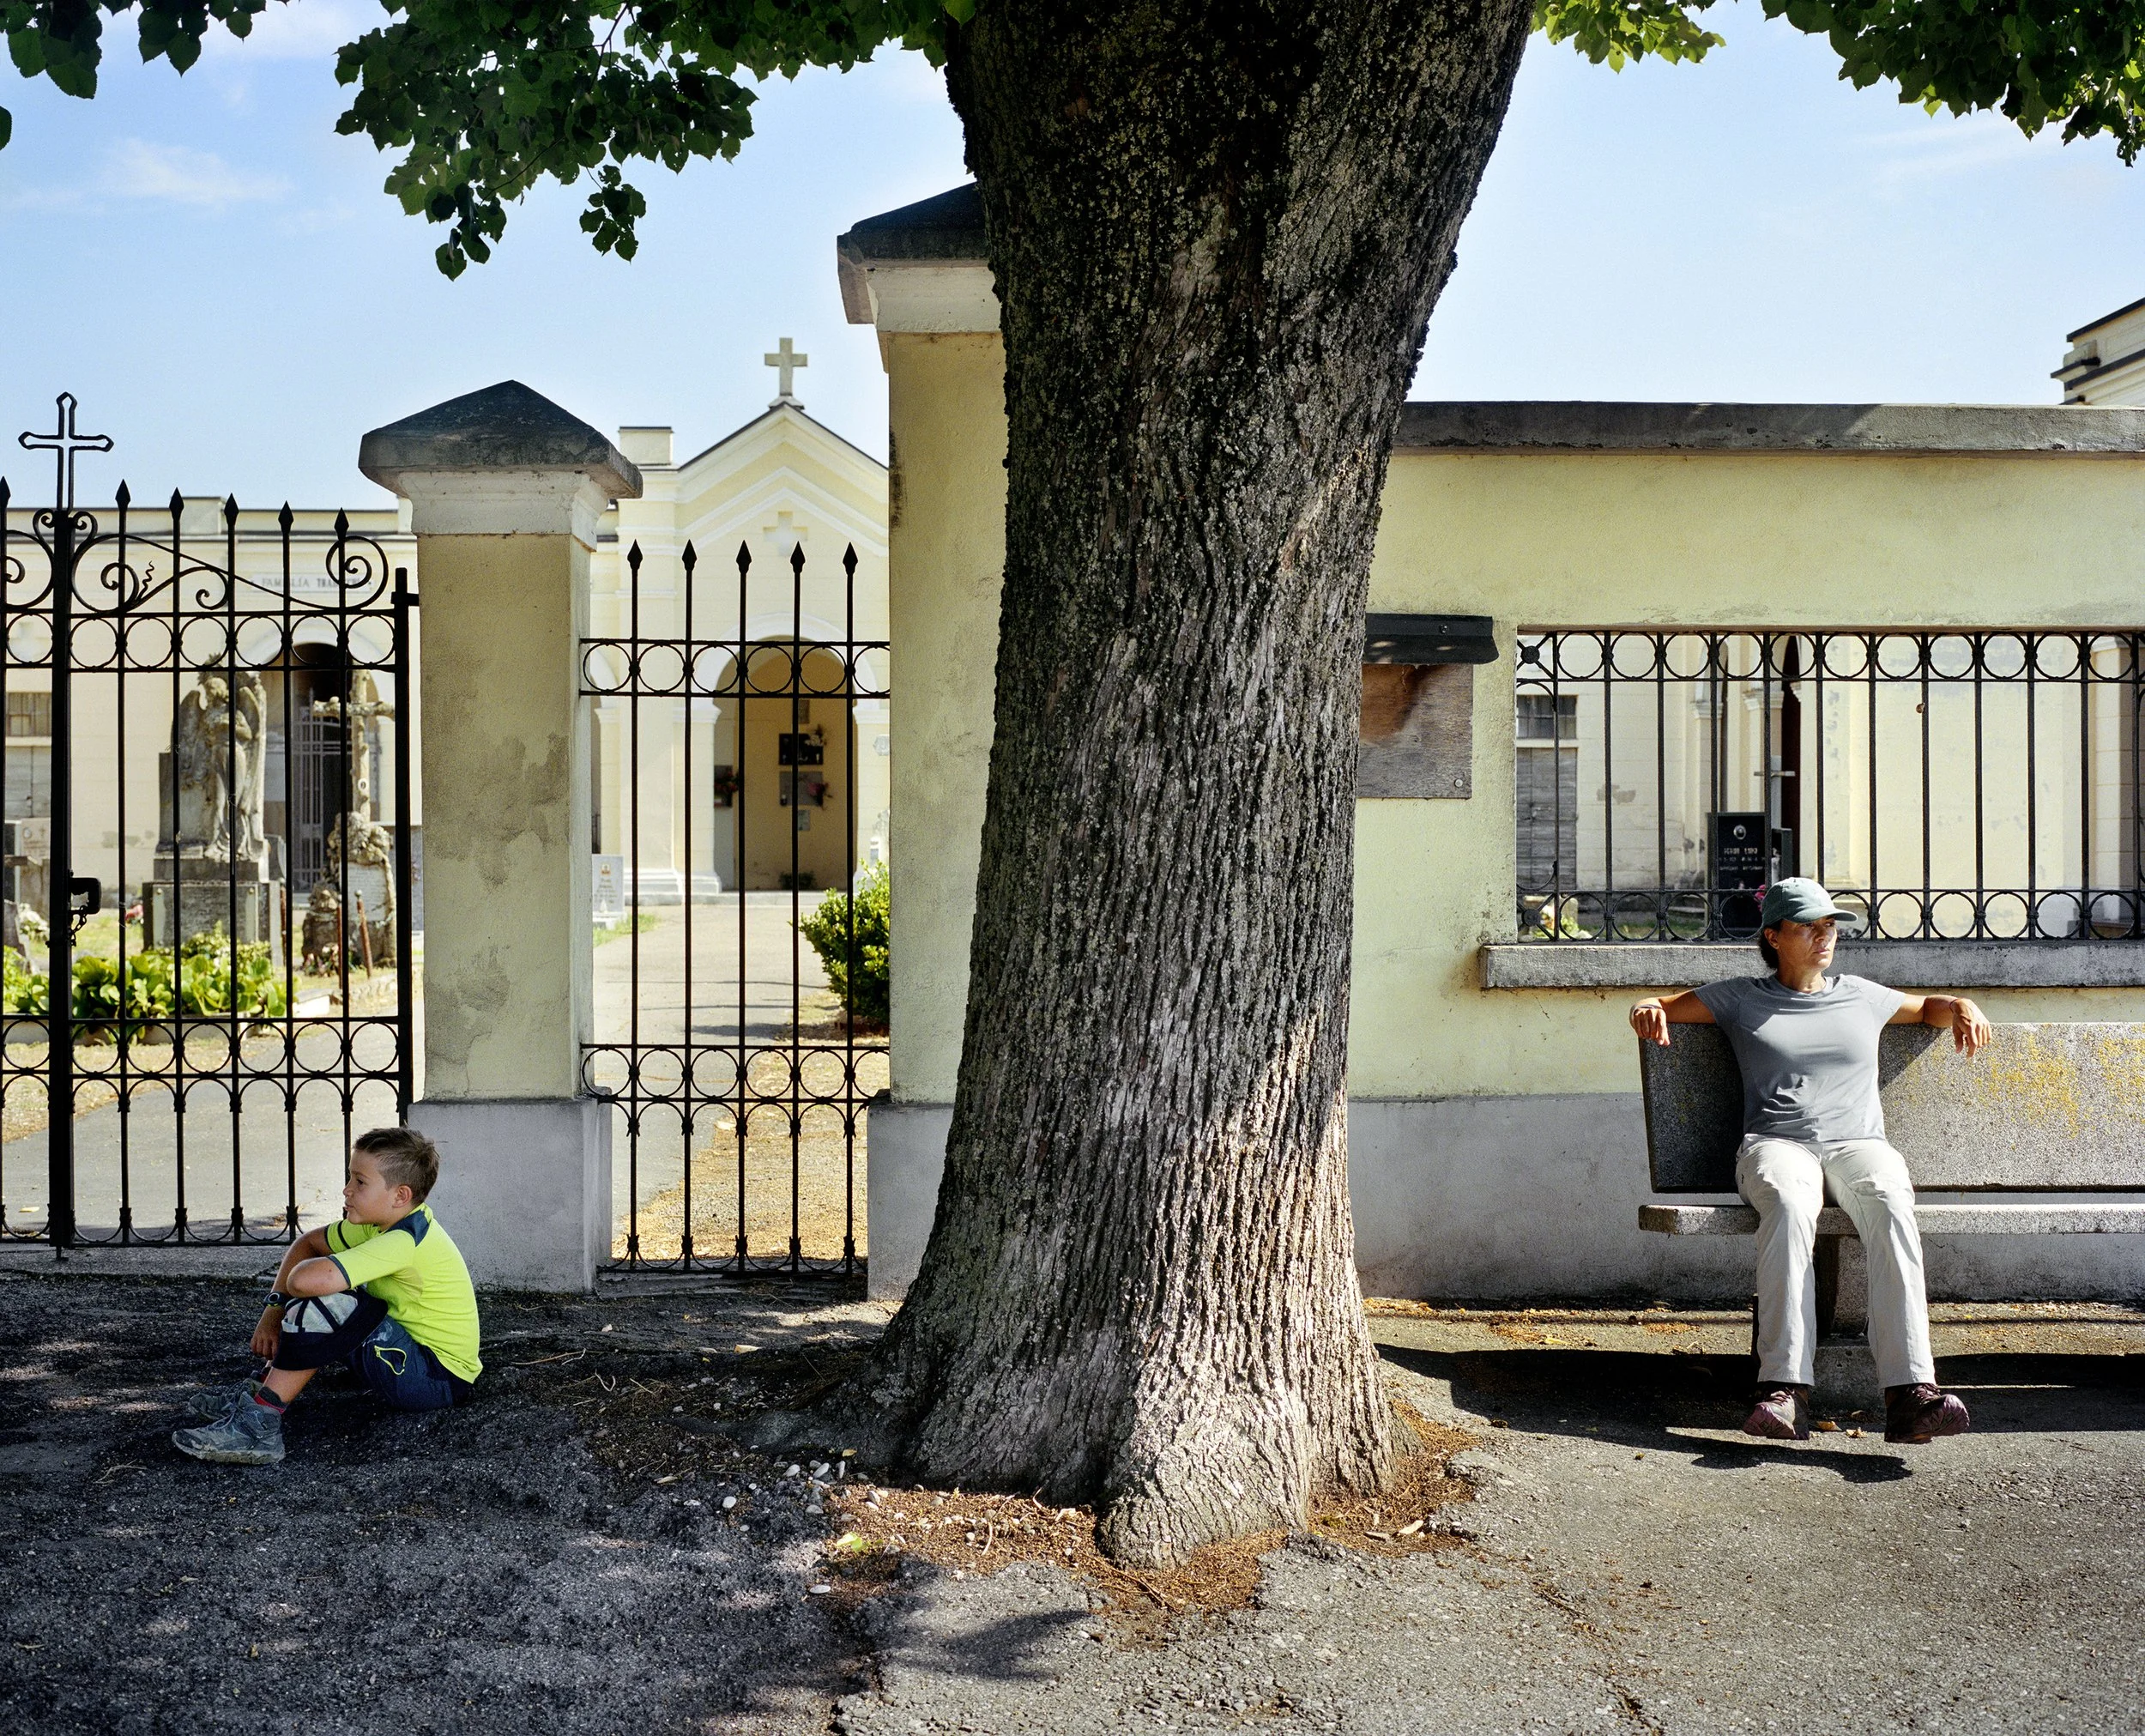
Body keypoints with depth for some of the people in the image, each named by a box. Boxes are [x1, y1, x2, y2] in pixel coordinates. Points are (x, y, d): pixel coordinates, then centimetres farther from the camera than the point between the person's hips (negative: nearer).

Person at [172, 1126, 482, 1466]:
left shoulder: (405, 1242, -27)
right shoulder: (381, 1224, 4)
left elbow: (306, 1280, -35)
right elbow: (309, 1243, 15)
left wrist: (289, 1286, -9)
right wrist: (274, 1309, 3)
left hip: (439, 1382, -10)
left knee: (320, 1305, -25)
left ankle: (259, 1425, -19)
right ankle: (264, 1387, 13)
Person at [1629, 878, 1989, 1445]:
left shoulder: (1862, 996, 25)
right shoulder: (1741, 999, 18)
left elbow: (1928, 1006, 41)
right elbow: (1664, 1006, 22)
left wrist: (1962, 1008, 18)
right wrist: (1647, 1009, -2)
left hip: (1858, 1143, 2)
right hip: (1775, 1143, -2)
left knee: (1890, 1200, -36)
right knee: (1790, 1201, -39)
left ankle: (1911, 1393, -46)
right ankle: (1785, 1389, -46)